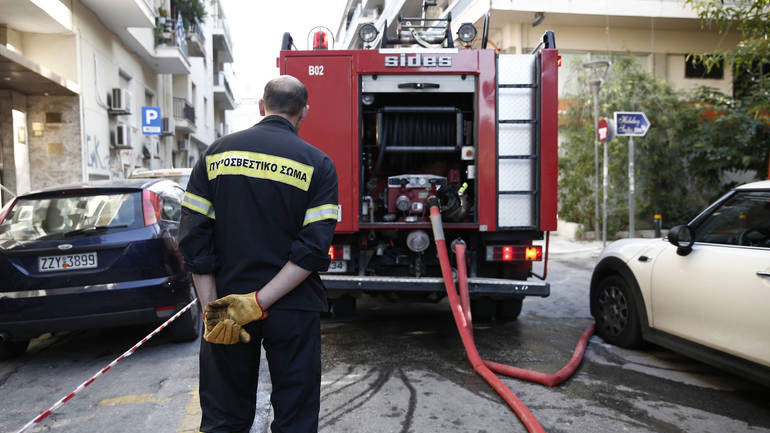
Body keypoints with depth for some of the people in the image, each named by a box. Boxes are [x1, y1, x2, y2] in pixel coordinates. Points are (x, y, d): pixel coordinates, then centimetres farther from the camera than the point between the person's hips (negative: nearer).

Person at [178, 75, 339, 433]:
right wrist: (260, 303, -15)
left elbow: (194, 239, -4)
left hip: (227, 302, 3)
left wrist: (212, 309, -5)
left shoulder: (217, 154, 2)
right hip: (292, 309, -2)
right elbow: (314, 249, -16)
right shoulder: (317, 165, -6)